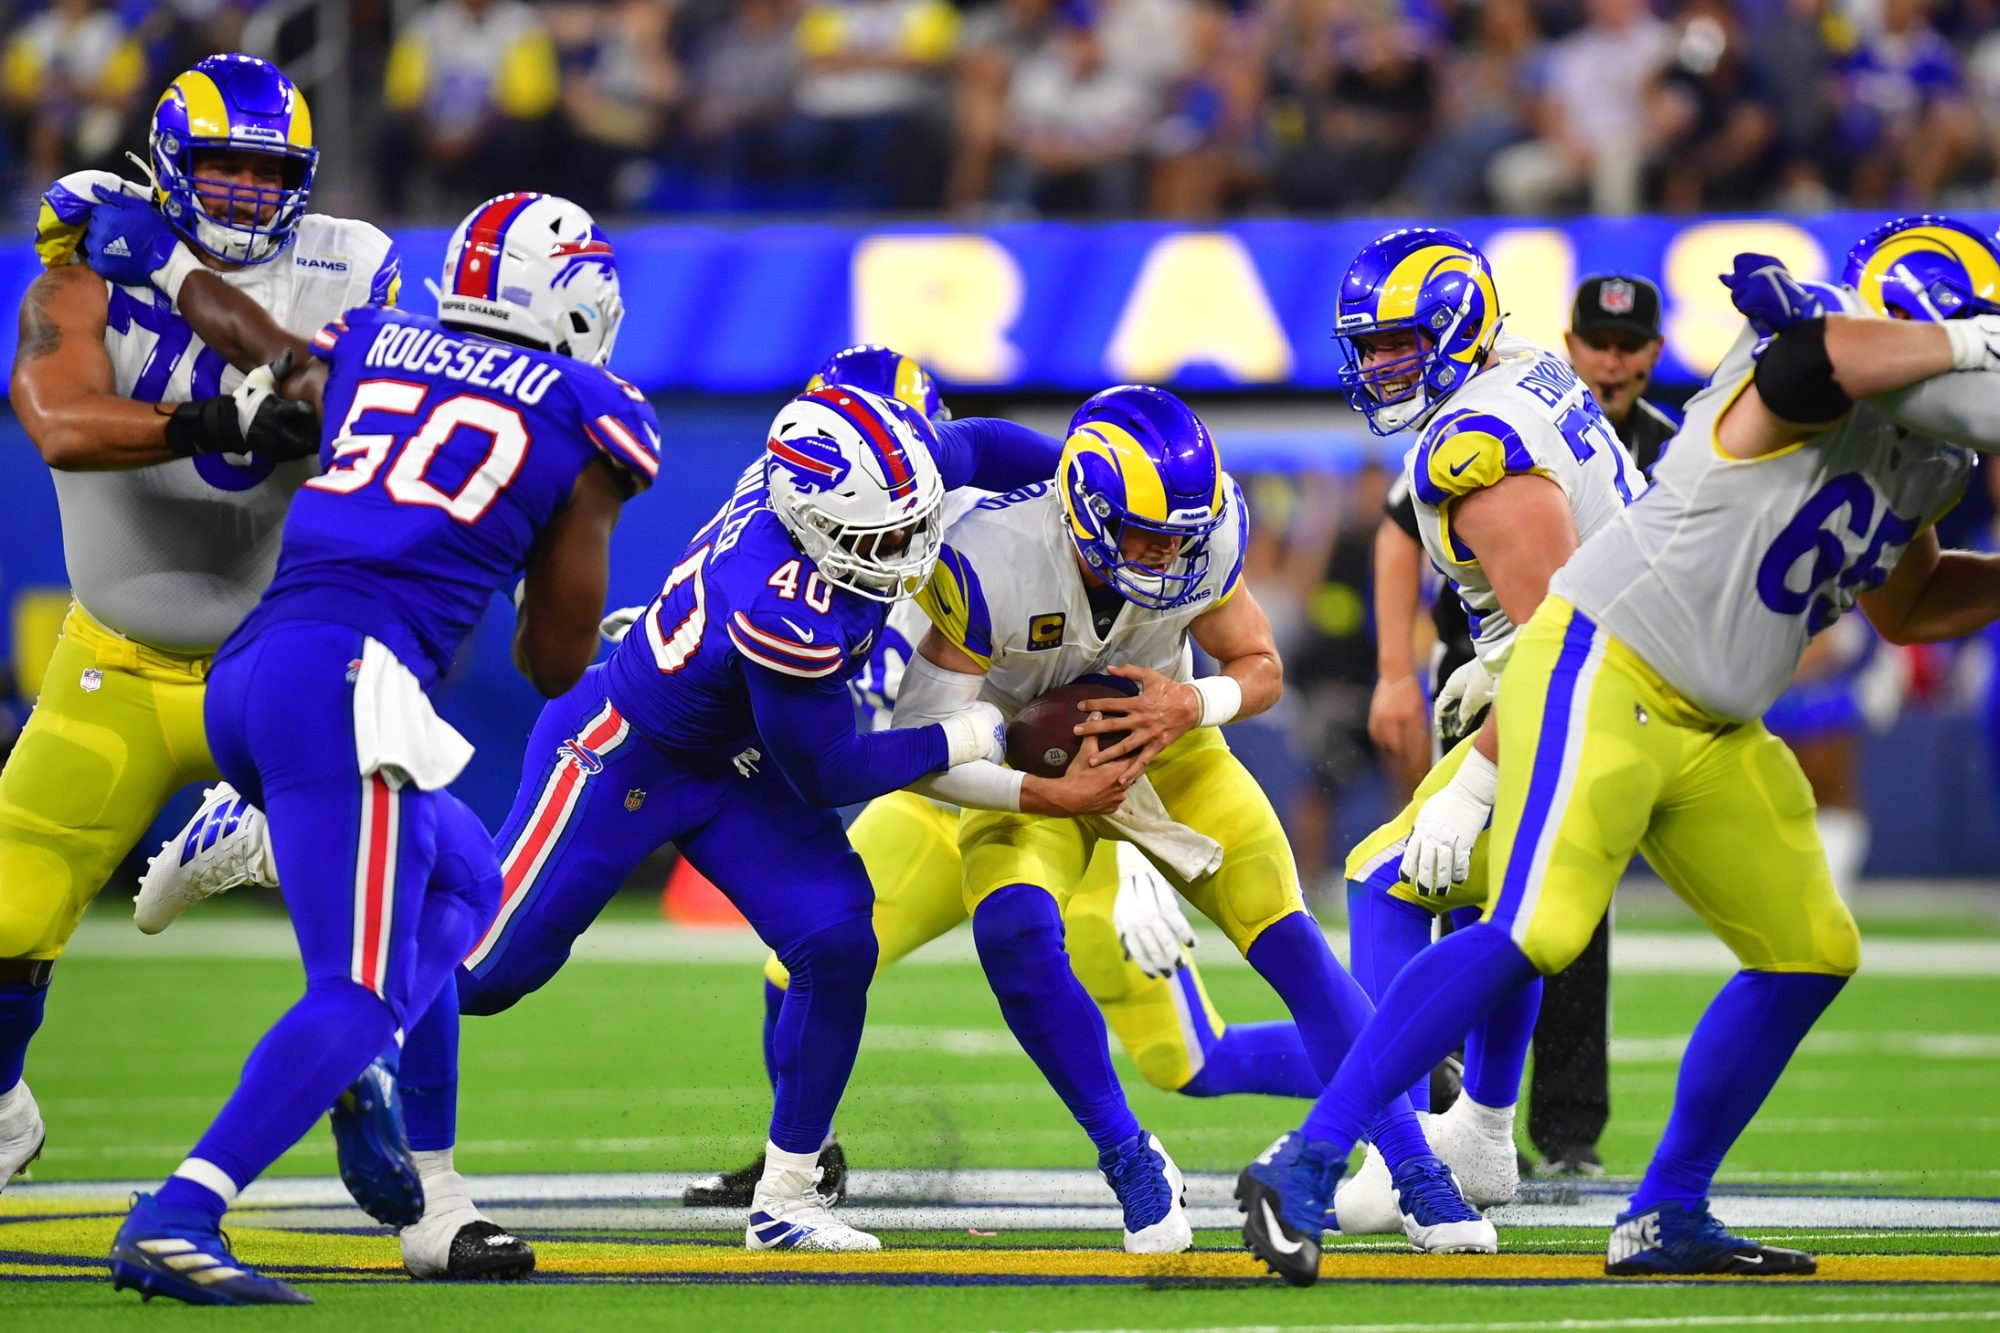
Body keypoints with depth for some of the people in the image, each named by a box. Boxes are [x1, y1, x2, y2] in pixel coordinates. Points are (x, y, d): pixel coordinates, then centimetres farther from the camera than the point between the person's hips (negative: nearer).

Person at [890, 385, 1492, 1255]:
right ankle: (1131, 1164, -11)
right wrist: (1047, 795, -39)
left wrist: (1193, 707, -28)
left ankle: (1415, 1175, -2)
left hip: (1164, 745, 2)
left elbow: (1261, 669, -6)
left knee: (1290, 942, -11)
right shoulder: (991, 566, -32)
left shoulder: (1208, 537, -22)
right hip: (1033, 767, -2)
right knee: (1014, 929, -30)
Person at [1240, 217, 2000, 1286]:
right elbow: (1809, 360, -44)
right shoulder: (1815, 387, -16)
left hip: (1711, 728, 10)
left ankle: (1666, 1217, 19)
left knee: (1810, 954, 10)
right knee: (1537, 933, -22)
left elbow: (1904, 604, 30)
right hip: (1603, 672, -10)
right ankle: (1306, 1164, -19)